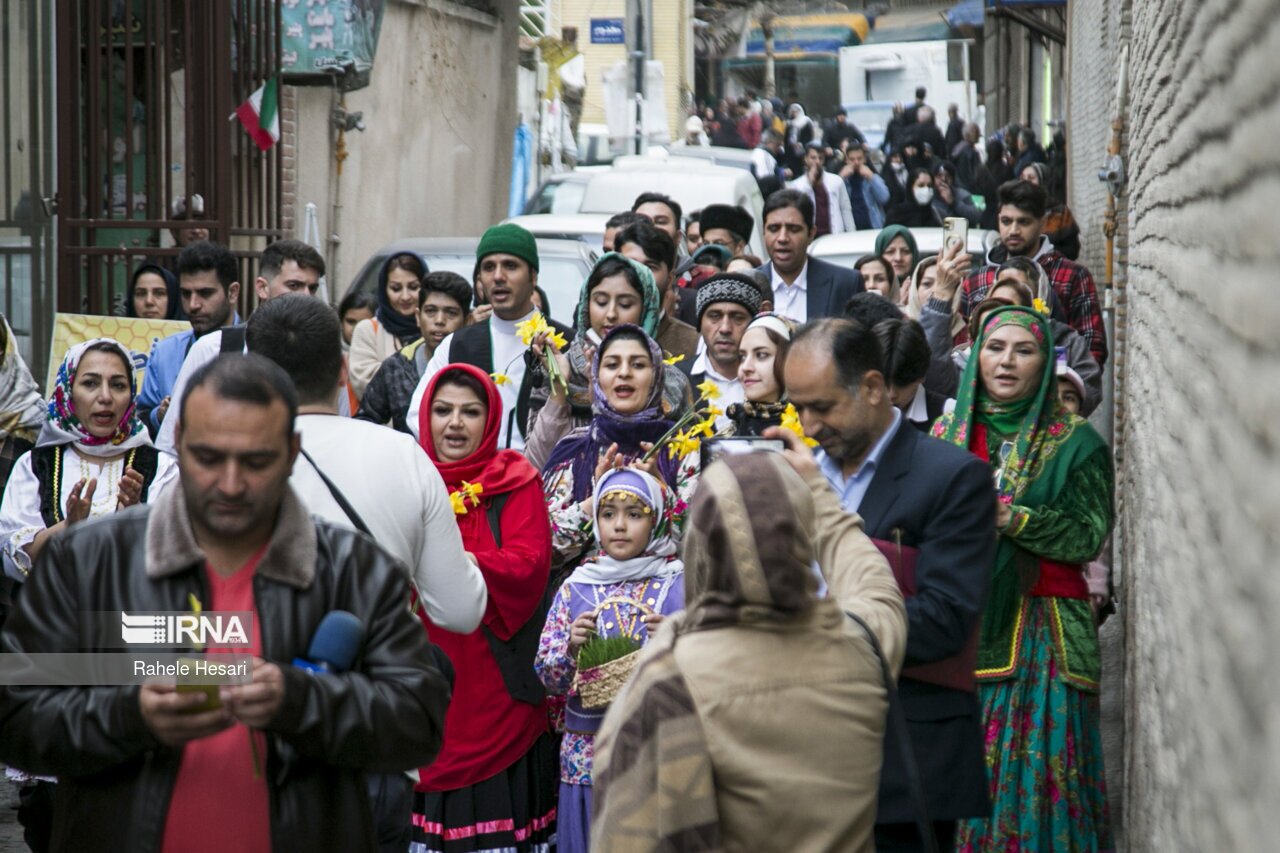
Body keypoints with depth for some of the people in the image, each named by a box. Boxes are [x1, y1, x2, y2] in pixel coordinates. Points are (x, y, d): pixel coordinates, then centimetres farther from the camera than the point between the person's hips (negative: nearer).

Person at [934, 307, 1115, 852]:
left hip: (1041, 636, -3)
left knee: (1036, 768, -6)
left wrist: (1012, 519, -17)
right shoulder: (946, 434, 12)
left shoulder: (1075, 443, 2)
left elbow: (1089, 535, -6)